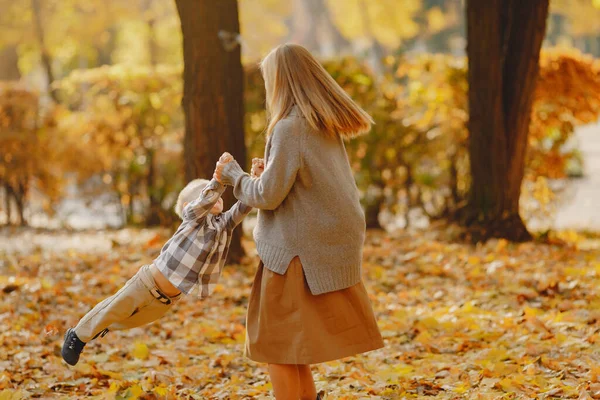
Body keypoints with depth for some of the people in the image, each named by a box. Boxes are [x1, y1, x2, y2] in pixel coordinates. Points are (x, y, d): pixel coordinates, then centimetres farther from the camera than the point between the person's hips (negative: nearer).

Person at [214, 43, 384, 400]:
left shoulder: (290, 128, -16)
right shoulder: (328, 126, 9)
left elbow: (268, 195, -16)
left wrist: (233, 175, 0)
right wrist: (273, 170, 20)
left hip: (297, 251, -8)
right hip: (330, 247, 8)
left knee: (275, 345, 1)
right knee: (294, 344, 17)